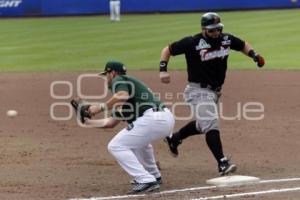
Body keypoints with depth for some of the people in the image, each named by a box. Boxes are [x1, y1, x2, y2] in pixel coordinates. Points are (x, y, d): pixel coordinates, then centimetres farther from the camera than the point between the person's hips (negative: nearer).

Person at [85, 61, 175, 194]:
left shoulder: (118, 80, 8)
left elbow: (123, 96, -15)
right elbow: (110, 122, 34)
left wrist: (101, 107, -8)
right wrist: (88, 121, 40)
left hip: (152, 118, -10)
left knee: (116, 146, -3)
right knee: (138, 139, 38)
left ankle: (146, 181, -12)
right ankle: (154, 176, 35)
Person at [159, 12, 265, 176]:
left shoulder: (226, 39, -1)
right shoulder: (192, 43, -17)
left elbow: (243, 45, 17)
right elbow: (168, 49, -7)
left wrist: (254, 55, -2)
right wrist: (163, 69, -21)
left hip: (215, 91, 8)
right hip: (198, 90, -8)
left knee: (203, 124, 23)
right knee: (211, 125, -20)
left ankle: (174, 138, 46)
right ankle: (222, 164, -25)